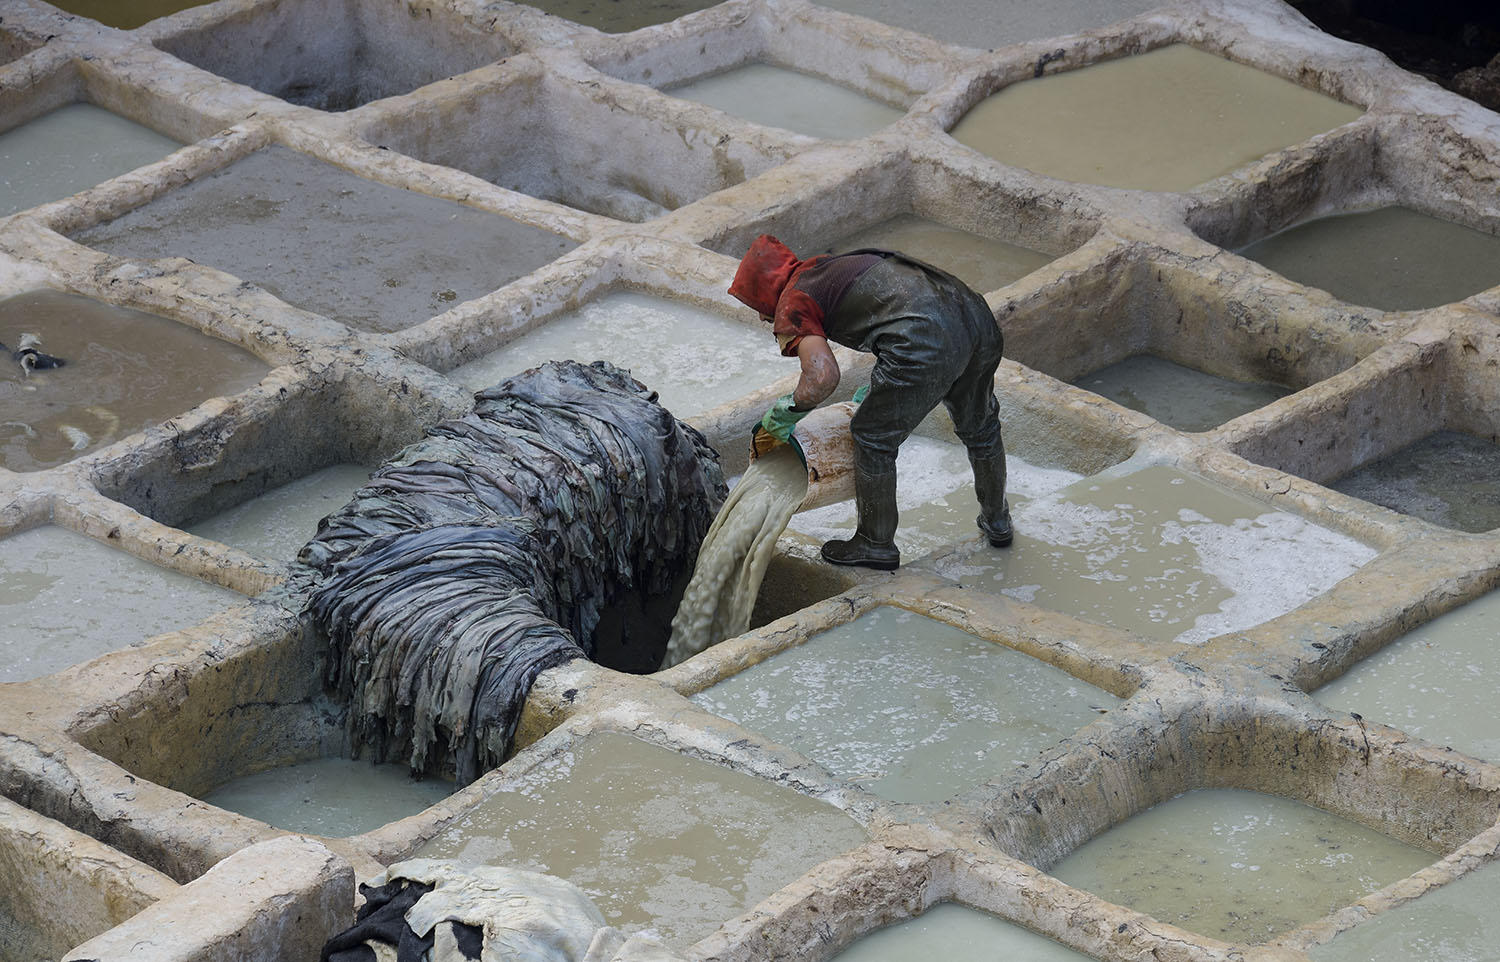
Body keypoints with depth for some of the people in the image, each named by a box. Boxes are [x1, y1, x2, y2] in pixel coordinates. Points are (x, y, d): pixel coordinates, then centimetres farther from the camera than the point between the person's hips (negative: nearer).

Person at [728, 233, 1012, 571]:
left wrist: (786, 411, 7)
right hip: (979, 317, 9)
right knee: (979, 426, 32)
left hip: (927, 345, -9)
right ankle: (997, 520, 52)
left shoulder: (792, 305, 5)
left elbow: (822, 377, -11)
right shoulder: (829, 266, 32)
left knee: (873, 439, 14)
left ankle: (877, 544, 29)